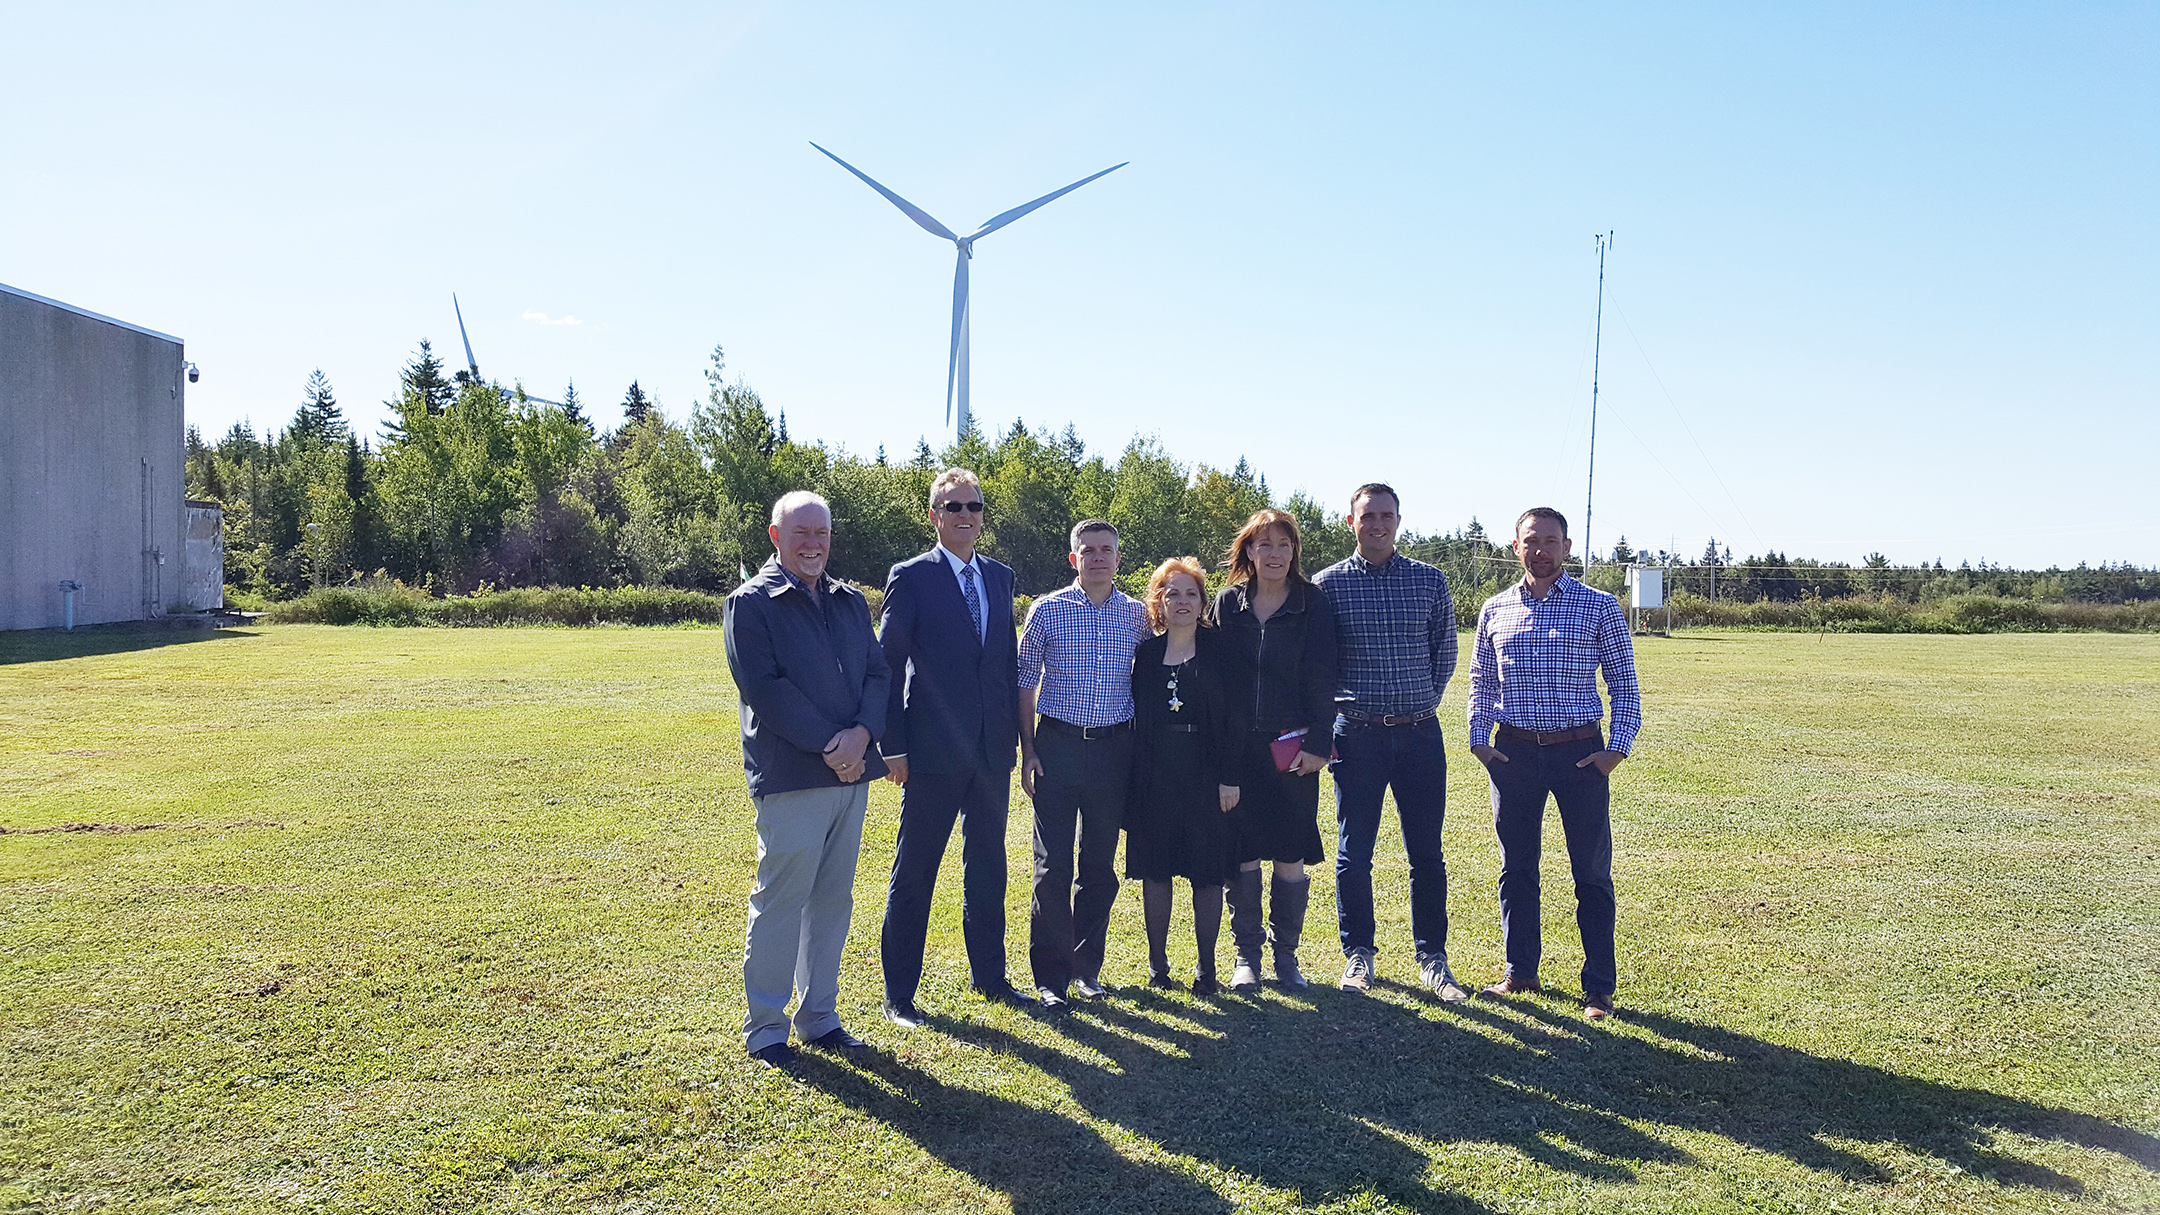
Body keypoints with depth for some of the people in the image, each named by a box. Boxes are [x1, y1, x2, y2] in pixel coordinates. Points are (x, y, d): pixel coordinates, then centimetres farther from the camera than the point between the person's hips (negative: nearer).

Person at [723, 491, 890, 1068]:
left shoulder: (852, 602, 15)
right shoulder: (751, 603, -3)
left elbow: (877, 674, 8)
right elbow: (765, 689, -13)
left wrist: (861, 734, -11)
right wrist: (828, 746, -16)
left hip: (851, 772, 6)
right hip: (789, 777, -6)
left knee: (833, 900, 12)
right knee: (780, 901, 0)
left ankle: (820, 1018, 24)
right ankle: (764, 1027, 14)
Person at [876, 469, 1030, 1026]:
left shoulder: (1000, 578, 11)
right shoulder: (910, 578, -5)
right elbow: (888, 665, -6)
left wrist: (1014, 733, 10)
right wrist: (892, 746, -10)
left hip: (993, 750, 6)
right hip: (934, 751, -5)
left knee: (987, 866, 16)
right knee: (914, 872, 3)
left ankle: (989, 975, 31)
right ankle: (898, 993, 14)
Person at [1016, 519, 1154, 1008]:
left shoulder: (1137, 615, 6)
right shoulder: (1048, 610, 0)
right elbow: (1026, 684, 2)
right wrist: (1028, 751, -4)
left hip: (1114, 748, 2)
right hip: (1058, 743, -2)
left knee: (1101, 865, 9)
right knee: (1053, 865, -2)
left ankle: (1086, 966, 23)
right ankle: (1050, 975, 8)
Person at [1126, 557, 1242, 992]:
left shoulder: (1219, 650, 2)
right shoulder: (1145, 653, 7)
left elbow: (1233, 717, -2)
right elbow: (1134, 718, 7)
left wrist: (1230, 777, -8)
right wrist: (1132, 779, 1)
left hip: (1206, 775, -2)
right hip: (1154, 774, 2)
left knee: (1208, 873, 2)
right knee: (1155, 870, 6)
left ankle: (1206, 968, 13)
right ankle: (1157, 964, 18)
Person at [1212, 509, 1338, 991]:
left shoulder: (1313, 603, 2)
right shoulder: (1228, 603, 7)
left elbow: (1322, 677, -2)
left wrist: (1318, 743, -9)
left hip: (1293, 747, -1)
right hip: (1238, 747, 1)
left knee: (1291, 855, 3)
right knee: (1242, 852, 3)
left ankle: (1286, 952, 18)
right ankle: (1247, 954, 16)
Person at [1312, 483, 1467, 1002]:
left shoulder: (1430, 581, 6)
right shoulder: (1328, 584, 1)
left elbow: (1444, 652, 16)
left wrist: (1421, 704, 13)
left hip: (1420, 735, 1)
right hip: (1357, 736, -1)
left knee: (1427, 853, 7)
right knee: (1353, 853, 6)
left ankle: (1432, 957, 19)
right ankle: (1358, 953, 21)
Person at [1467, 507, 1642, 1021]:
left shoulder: (1599, 607, 1)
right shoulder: (1494, 611, 8)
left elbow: (1624, 684, 3)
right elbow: (1481, 681, 14)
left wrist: (1618, 747, -7)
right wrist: (1479, 737, 2)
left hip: (1581, 753, -2)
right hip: (1513, 752, 2)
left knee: (1592, 872, 3)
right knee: (1515, 868, 10)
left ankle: (1599, 987, 14)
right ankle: (1519, 973, 24)